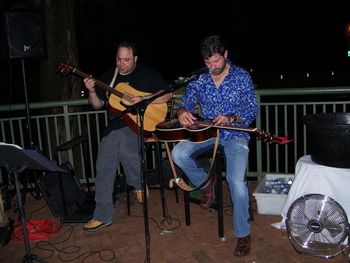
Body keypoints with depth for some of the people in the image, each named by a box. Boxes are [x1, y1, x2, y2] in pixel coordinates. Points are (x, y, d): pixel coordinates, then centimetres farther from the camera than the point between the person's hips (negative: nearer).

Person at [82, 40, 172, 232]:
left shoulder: (147, 74, 3)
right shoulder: (109, 76, 15)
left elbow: (167, 94, -5)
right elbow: (97, 105, 14)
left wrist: (142, 99, -16)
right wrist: (92, 92, -7)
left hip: (139, 124, -4)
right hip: (114, 127, 4)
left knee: (124, 146, -31)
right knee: (104, 167, -9)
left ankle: (139, 184, -1)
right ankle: (103, 216, 0)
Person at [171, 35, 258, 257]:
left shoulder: (242, 77, -3)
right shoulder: (199, 79, 4)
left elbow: (252, 111, -3)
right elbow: (185, 103, 8)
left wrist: (231, 118, -22)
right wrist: (182, 112, -18)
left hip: (235, 134, -3)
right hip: (206, 131, 3)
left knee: (236, 180, -25)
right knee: (179, 154, -25)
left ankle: (243, 234, -3)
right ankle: (206, 182, 5)